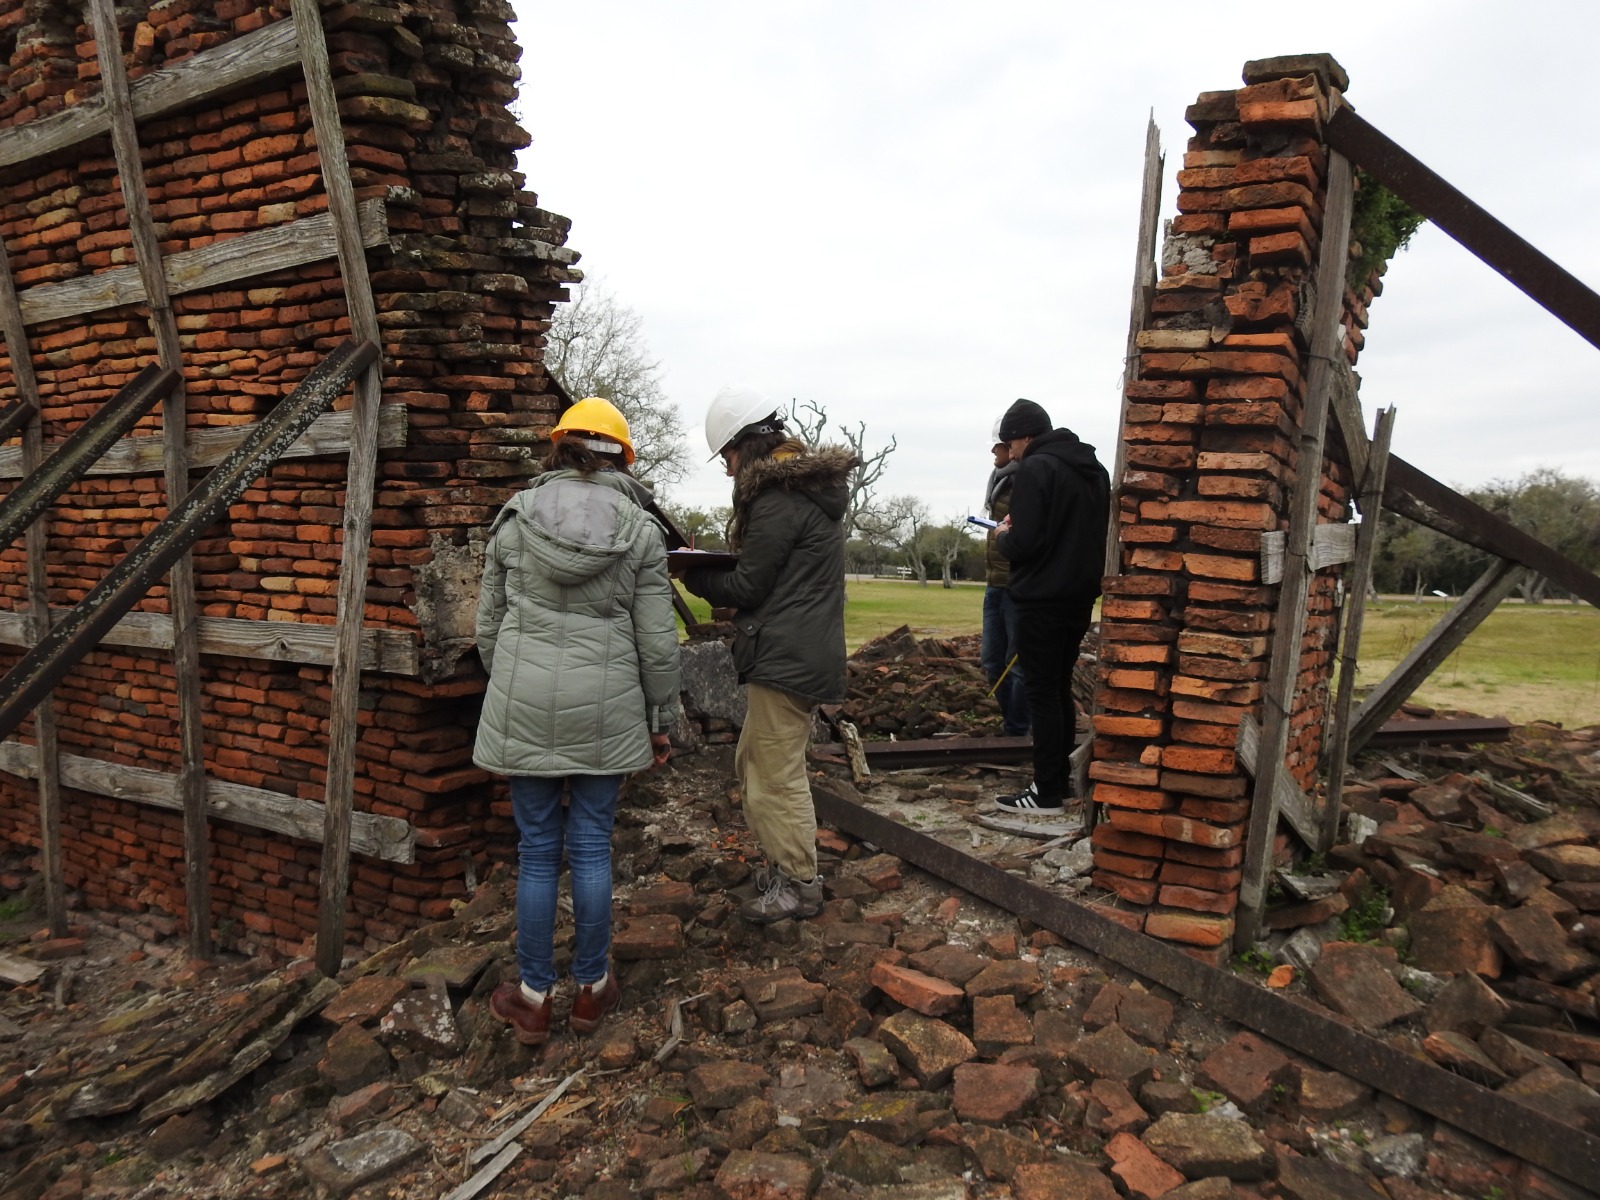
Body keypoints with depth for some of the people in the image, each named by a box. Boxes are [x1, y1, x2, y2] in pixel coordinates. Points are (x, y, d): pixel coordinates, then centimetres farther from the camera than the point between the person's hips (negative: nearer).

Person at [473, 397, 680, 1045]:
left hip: (525, 706, 1)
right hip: (605, 711, 0)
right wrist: (661, 720, 9)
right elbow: (657, 640, -2)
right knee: (592, 848, 11)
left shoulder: (514, 518, 2)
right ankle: (592, 989, 25)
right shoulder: (639, 529, -3)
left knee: (537, 852, 10)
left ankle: (534, 998, 23)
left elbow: (489, 625, 7)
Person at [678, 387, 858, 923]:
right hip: (804, 652, 10)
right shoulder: (811, 485, 16)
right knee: (752, 763, 19)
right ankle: (783, 864, 30)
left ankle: (799, 885, 15)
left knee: (777, 774, 1)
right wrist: (713, 567, 9)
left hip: (785, 658, -10)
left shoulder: (778, 498, -16)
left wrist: (691, 573, 3)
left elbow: (747, 586, -13)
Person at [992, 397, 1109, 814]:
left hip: (1043, 601, -8)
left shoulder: (1035, 469, -13)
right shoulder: (1094, 469, 14)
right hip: (1080, 596, 9)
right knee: (1060, 690, 16)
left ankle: (1047, 792, 3)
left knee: (1042, 694, -2)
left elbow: (1023, 543, -21)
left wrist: (1002, 536, 1)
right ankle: (1061, 781, 22)